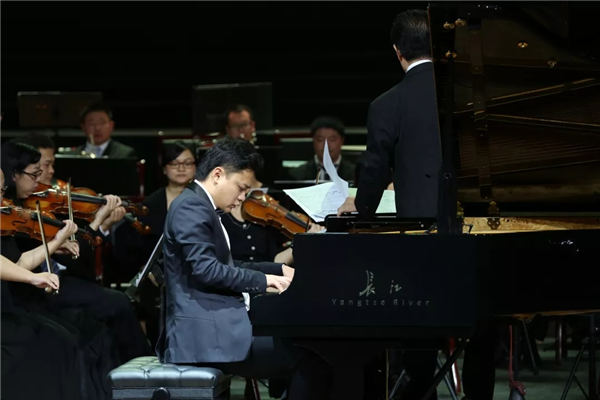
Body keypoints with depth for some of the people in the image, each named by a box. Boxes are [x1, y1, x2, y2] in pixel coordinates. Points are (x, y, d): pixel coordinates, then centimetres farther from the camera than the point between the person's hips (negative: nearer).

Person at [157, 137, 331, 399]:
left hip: (218, 323, 11)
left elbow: (226, 268, 28)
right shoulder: (191, 206, -10)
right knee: (311, 357, -17)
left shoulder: (201, 206, 22)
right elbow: (205, 269, -21)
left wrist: (280, 270, 20)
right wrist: (263, 281, -19)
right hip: (204, 331, -11)